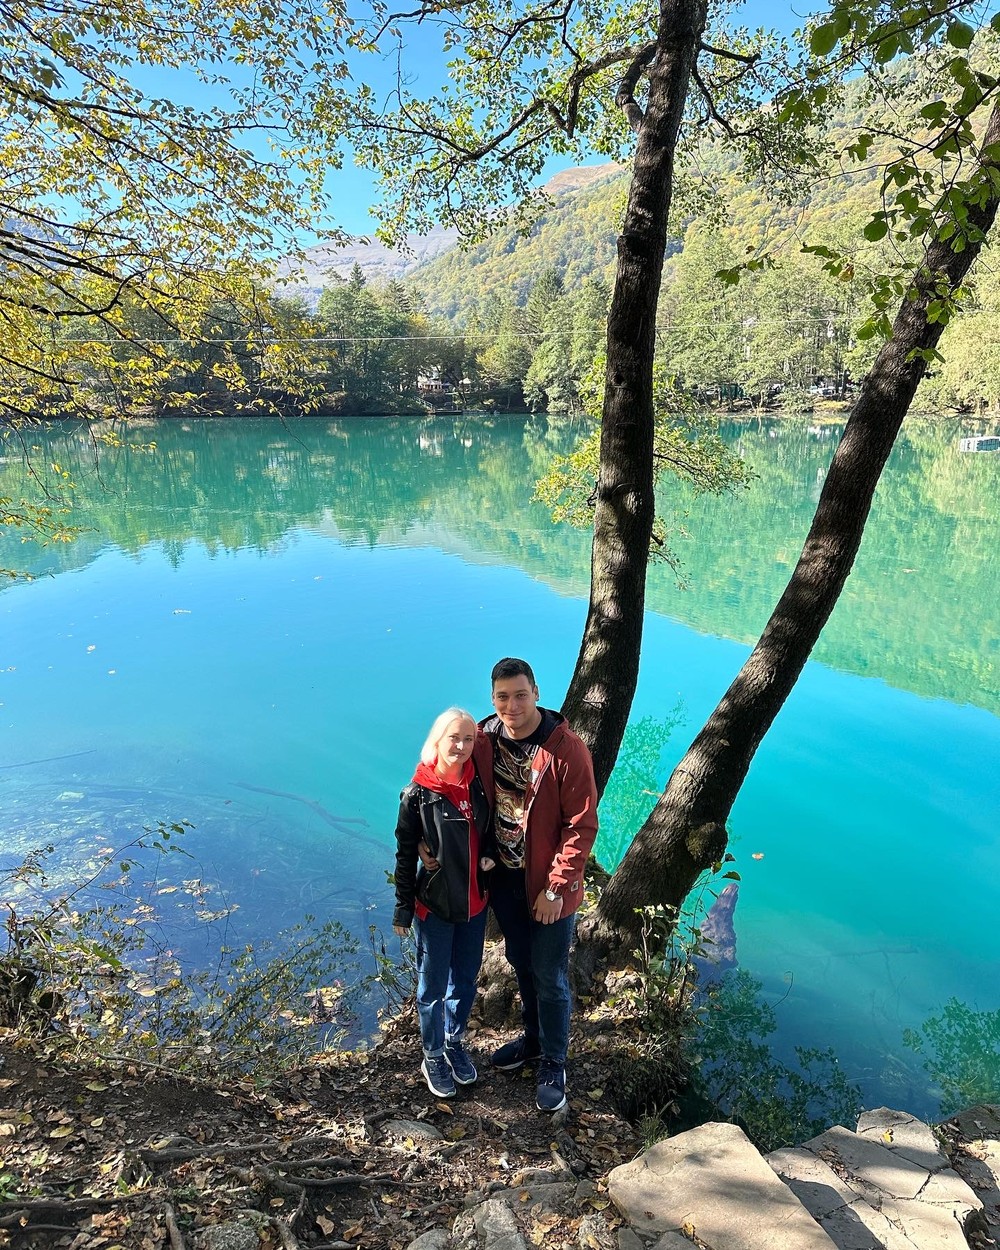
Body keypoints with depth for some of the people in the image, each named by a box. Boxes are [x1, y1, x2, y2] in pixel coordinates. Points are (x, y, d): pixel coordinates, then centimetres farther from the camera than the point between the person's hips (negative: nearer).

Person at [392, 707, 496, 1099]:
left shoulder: (478, 785, -5)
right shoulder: (417, 794, -16)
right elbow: (405, 855, -9)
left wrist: (489, 854, -10)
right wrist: (403, 909, -6)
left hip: (474, 903, 4)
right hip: (434, 906, -4)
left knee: (465, 979, 20)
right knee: (433, 986, 12)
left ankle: (455, 1042, 42)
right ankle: (433, 1057, 33)